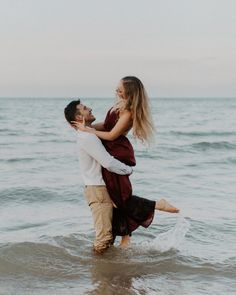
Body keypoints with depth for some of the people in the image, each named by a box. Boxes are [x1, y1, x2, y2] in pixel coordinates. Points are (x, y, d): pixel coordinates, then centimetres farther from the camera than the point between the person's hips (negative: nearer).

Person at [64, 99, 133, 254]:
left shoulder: (89, 135, 14)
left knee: (109, 233, 17)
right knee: (104, 238, -9)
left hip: (103, 188, 10)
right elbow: (109, 163, -22)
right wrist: (128, 170, -7)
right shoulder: (87, 137, -18)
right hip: (98, 190, -10)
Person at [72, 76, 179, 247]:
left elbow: (111, 135, -19)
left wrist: (88, 130, -13)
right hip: (113, 152, 9)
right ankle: (125, 237, 19)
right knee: (118, 196, 12)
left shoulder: (128, 112, -22)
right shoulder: (121, 104, 7)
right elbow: (107, 125, 16)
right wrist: (88, 126, 6)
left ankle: (159, 205, 5)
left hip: (118, 154, -9)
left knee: (121, 196, -4)